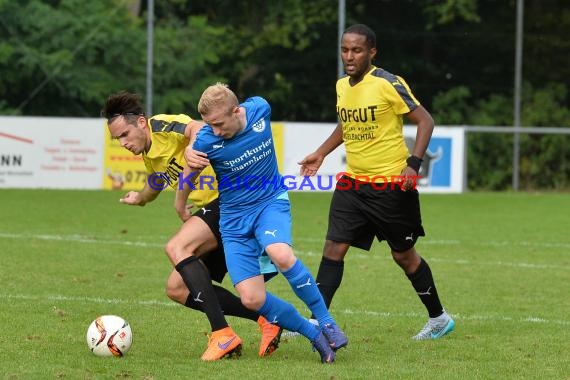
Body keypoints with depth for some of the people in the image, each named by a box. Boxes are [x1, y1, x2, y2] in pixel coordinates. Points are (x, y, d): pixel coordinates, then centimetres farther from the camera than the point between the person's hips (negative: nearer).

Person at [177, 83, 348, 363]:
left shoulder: (260, 109, -15)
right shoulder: (206, 141, -19)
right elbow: (188, 175, 3)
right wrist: (180, 207, 20)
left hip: (271, 201, 0)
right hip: (234, 216, 0)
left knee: (281, 254, -33)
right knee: (252, 299, -14)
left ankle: (327, 322, -17)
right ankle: (314, 335, 5)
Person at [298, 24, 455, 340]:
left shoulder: (388, 84, -15)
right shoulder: (342, 86, 6)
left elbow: (425, 121, -13)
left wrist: (413, 164, -21)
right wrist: (321, 154, 19)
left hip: (392, 184, -6)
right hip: (353, 182, 6)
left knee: (404, 255, 6)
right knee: (334, 248, -6)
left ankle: (439, 319, 24)